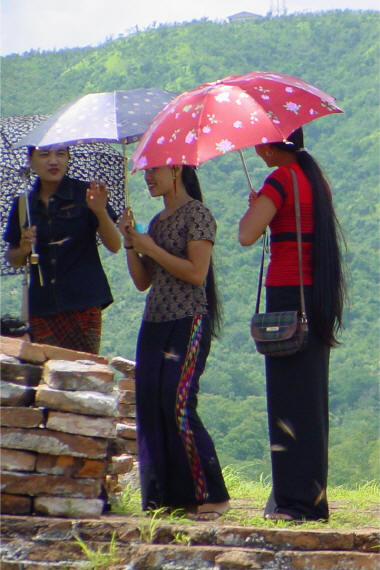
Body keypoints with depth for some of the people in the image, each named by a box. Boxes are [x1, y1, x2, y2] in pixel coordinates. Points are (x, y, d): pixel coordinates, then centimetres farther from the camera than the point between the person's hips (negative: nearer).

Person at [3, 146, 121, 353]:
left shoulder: (84, 194, 1)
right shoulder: (23, 204, 9)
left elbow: (114, 246, -2)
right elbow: (13, 260, 17)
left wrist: (100, 211, -18)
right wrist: (23, 249, -6)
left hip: (83, 303, -3)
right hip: (42, 308, 3)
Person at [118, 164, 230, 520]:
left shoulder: (197, 214, -5)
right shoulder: (157, 221, 19)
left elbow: (196, 272, -16)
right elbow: (143, 282, 17)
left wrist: (151, 249, -11)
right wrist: (130, 243, 4)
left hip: (188, 322, -8)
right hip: (154, 323, 8)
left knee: (178, 406, -15)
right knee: (150, 407, 1)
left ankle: (212, 496, -9)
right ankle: (166, 495, 5)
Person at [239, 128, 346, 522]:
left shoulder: (281, 179, -11)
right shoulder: (314, 178, 14)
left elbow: (247, 235, -19)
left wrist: (253, 206, 1)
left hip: (288, 293, -9)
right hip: (317, 296, 9)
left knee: (290, 400, -6)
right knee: (309, 397, 12)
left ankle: (297, 500, -6)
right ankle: (311, 497, 15)